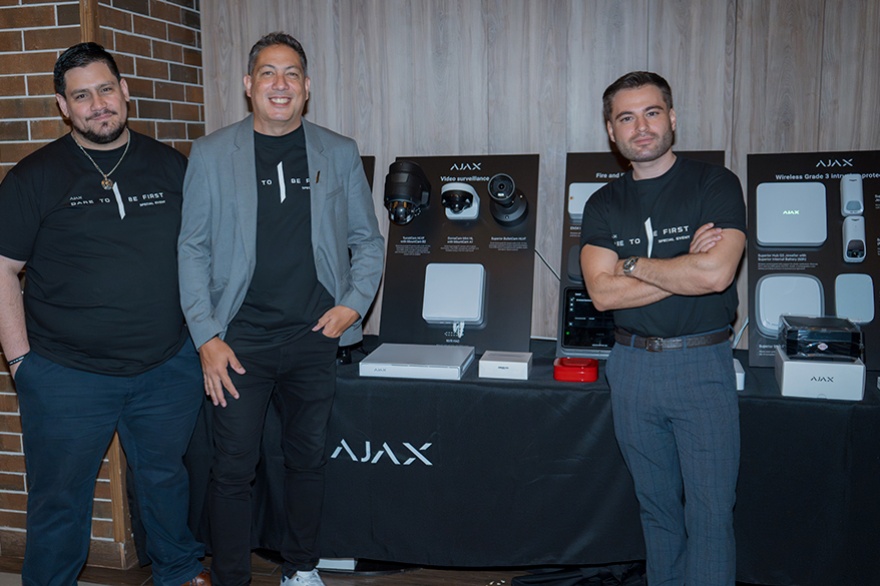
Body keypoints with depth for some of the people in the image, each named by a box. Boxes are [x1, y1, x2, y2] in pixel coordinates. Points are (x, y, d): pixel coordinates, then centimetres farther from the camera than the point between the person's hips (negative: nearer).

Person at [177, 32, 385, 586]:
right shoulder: (212, 154, 2)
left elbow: (368, 240, 11)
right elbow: (193, 249, 1)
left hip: (315, 337, 2)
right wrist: (207, 336, -6)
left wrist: (354, 303, -4)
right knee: (233, 468, 2)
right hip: (241, 339, -2)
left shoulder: (340, 154, 6)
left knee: (309, 461, 14)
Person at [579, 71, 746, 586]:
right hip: (633, 365, 4)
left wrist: (632, 264, -7)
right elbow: (602, 291, -7)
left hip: (702, 363, -3)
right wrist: (685, 268, -12)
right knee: (657, 507, 15)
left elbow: (717, 273, -18)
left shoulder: (716, 184, -3)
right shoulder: (604, 205, 7)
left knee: (710, 512, 1)